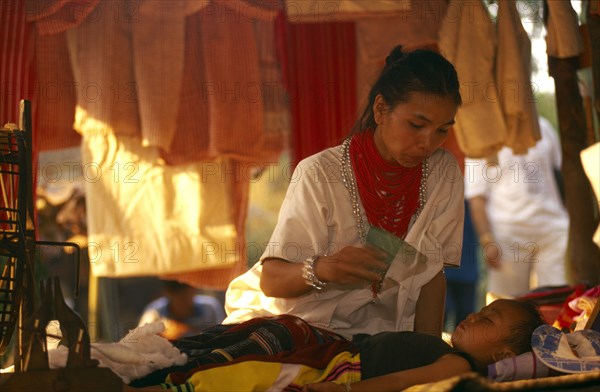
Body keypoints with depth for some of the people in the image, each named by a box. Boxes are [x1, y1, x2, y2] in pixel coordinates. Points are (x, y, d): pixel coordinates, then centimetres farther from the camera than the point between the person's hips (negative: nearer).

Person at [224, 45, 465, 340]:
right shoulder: (321, 174, -12)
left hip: (370, 330, 2)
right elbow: (271, 280, -14)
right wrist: (322, 269, -36)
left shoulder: (443, 173, -2)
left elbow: (432, 272, 0)